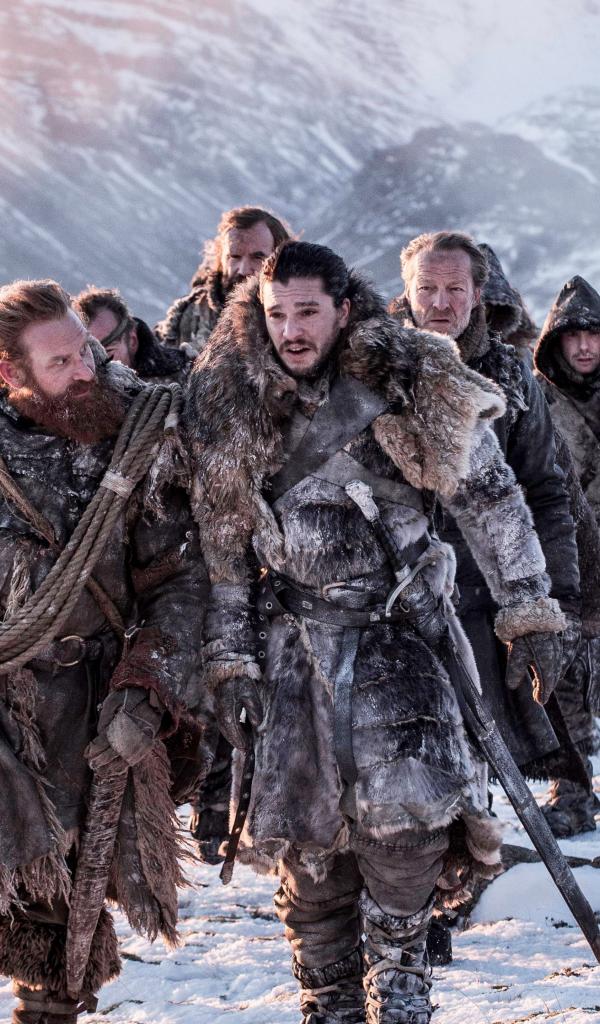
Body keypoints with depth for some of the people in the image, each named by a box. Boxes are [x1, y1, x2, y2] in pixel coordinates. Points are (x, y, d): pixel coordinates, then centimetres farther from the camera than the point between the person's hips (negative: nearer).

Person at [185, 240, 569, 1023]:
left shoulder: (414, 388, -4)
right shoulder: (229, 409, 2)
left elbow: (491, 500, 0)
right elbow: (221, 545, 6)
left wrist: (528, 611, -4)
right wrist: (228, 659, 2)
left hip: (399, 626, -2)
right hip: (294, 636, 2)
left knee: (404, 807, -19)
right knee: (305, 834, -3)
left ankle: (398, 961, 7)